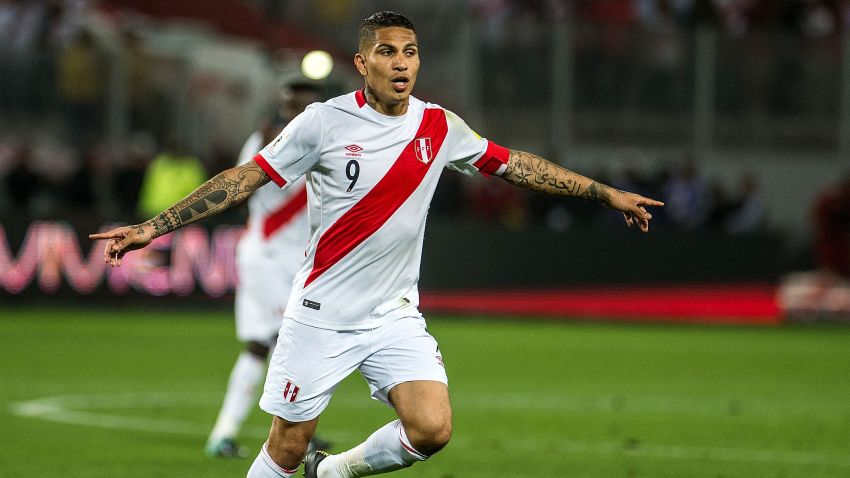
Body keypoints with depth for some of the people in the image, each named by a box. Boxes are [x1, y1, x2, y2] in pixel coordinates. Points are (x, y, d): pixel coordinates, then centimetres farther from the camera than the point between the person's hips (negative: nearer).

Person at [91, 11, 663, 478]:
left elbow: (515, 164, 12)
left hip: (395, 317, 3)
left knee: (432, 429, -15)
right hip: (321, 313, -3)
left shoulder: (440, 127, 1)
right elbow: (248, 177, -7)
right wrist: (156, 226, -12)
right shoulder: (323, 123, -10)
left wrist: (606, 193, 15)